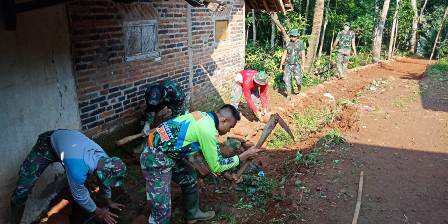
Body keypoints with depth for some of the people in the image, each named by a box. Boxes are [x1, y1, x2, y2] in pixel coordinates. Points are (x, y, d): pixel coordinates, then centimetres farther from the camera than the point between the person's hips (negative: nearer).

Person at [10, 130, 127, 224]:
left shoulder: (103, 157, -22)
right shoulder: (78, 169, -43)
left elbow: (104, 181, 1)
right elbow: (80, 195, -23)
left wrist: (109, 202, 14)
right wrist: (98, 212, -8)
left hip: (64, 137, 6)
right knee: (22, 189, -8)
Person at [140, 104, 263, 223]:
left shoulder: (204, 116, 6)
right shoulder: (208, 130, -22)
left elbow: (210, 152, 18)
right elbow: (216, 166, -11)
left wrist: (227, 171, 19)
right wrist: (244, 156, -4)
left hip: (165, 152, 10)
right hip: (156, 160, -10)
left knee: (189, 178, 24)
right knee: (162, 209, -5)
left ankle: (192, 214, 44)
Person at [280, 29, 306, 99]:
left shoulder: (301, 43, -2)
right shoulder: (288, 44, 5)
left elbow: (303, 55, -3)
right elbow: (284, 55, 6)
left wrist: (303, 65, -7)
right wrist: (281, 65, 3)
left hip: (297, 65, -2)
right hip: (288, 64, 2)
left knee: (298, 80, -2)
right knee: (287, 80, -5)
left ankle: (299, 87, 33)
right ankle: (289, 95, 6)